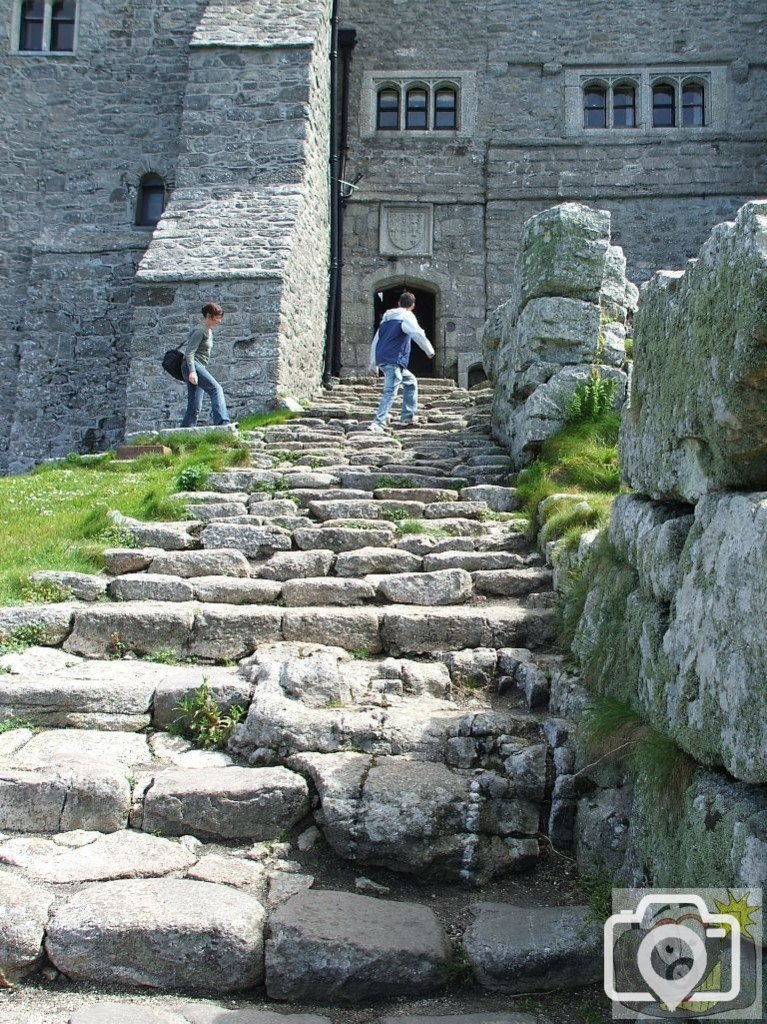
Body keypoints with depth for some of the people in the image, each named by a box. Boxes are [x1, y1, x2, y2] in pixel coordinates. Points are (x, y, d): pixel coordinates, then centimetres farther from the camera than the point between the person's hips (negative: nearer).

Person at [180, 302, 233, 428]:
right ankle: (222, 423, -41)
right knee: (216, 389, -26)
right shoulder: (200, 331, -8)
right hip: (192, 366, -10)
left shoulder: (209, 332, 21)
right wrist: (192, 371, -26)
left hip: (199, 368, 10)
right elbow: (189, 352, -16)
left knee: (194, 408, 5)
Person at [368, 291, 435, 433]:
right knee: (390, 392, -14)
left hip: (382, 359, 9)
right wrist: (430, 351, -7)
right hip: (394, 359, -9)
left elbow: (375, 342, 24)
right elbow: (418, 334, -18)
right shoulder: (407, 317, -1)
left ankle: (408, 416, 19)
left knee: (411, 381, 22)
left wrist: (373, 365, 27)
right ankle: (377, 424, -25)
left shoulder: (386, 319, 24)